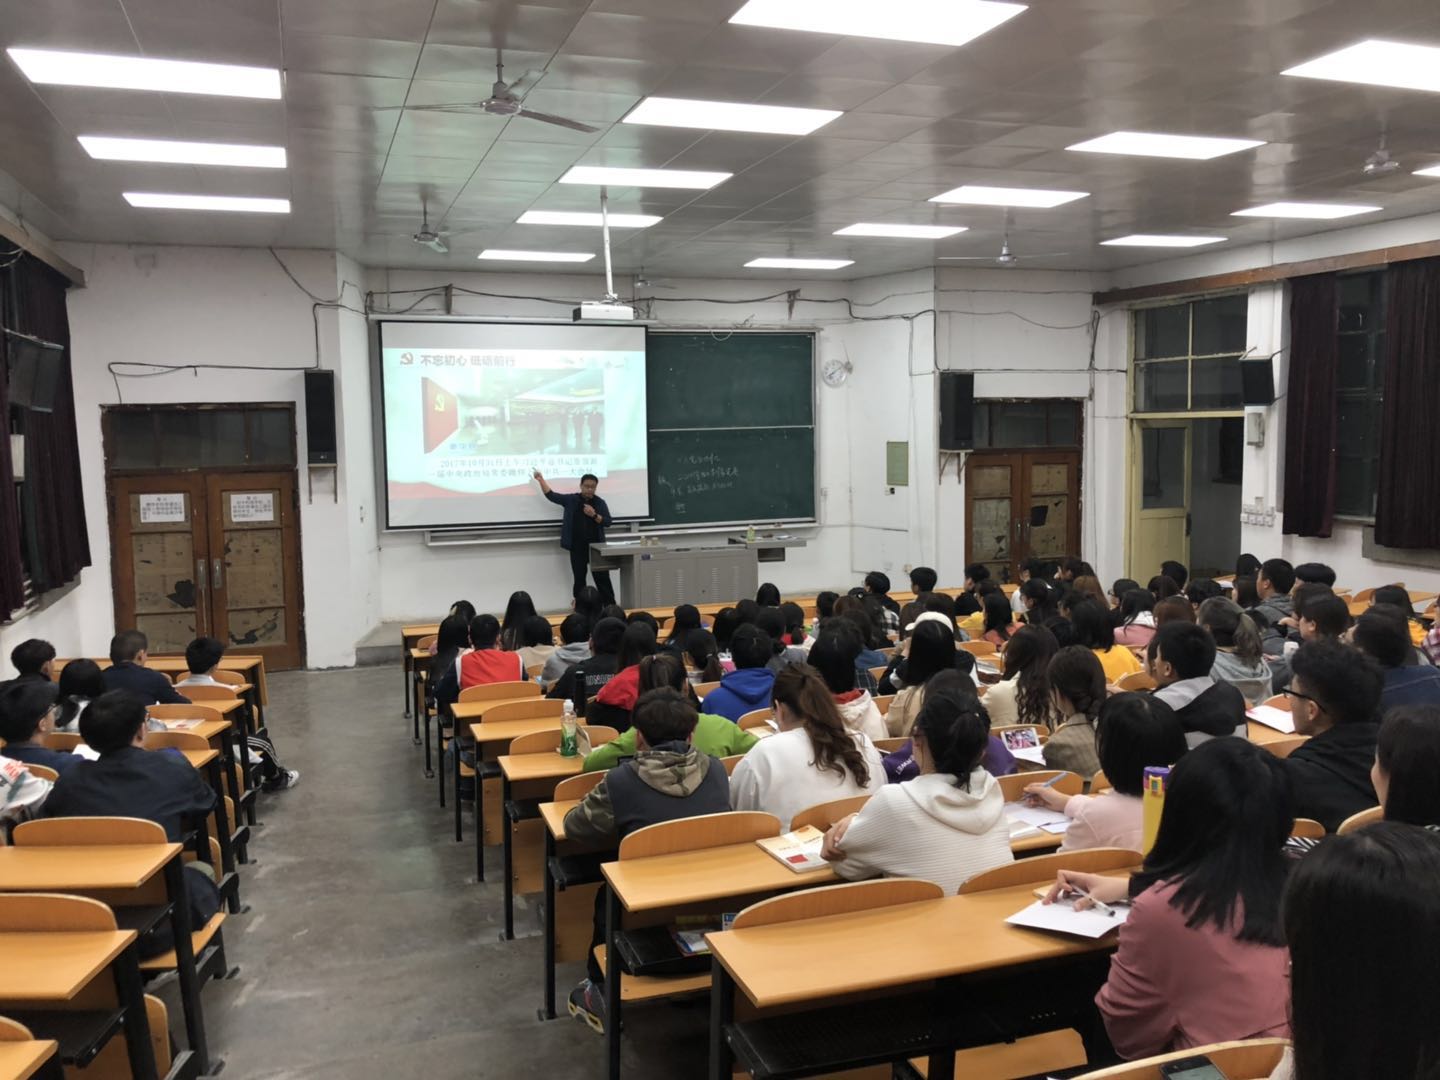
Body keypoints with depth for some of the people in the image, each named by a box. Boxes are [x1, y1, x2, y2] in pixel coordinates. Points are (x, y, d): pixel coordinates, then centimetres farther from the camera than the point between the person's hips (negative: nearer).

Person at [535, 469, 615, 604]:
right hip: (577, 547, 1)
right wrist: (541, 480, -3)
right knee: (579, 579, 9)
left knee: (602, 577, 2)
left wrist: (594, 515, -18)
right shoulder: (571, 500, 3)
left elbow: (608, 521, -3)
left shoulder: (600, 503, 2)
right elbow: (551, 495, 4)